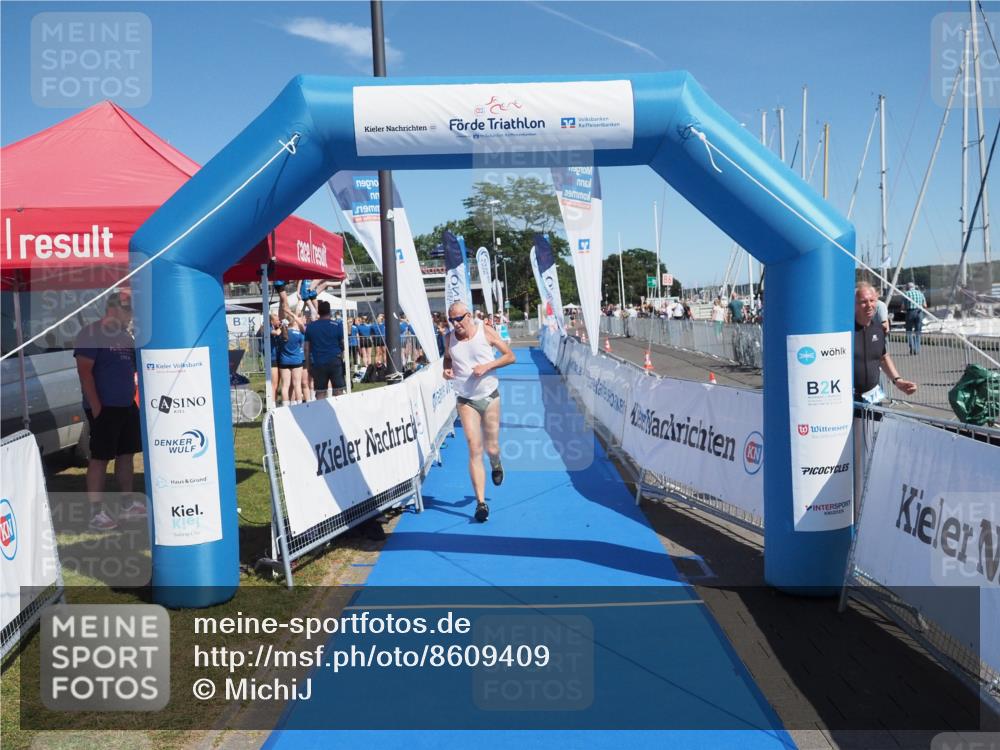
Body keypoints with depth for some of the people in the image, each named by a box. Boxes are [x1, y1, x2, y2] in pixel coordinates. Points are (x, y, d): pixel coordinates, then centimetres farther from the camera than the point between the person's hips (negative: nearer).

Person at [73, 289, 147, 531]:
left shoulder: (126, 337, 14)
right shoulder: (91, 334, -9)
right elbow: (84, 372, -15)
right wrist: (96, 407, -18)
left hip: (128, 406, 8)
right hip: (104, 409, -8)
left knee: (127, 455, 12)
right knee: (100, 458, -5)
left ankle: (128, 506, 22)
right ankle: (96, 513, -1)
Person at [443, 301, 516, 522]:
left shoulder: (485, 331, -6)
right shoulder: (450, 338, 0)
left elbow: (510, 356, -2)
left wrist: (487, 366, -16)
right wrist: (446, 370, -3)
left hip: (489, 396, -1)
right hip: (466, 400, 1)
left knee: (492, 448, 7)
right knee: (474, 450, -8)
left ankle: (496, 466, 46)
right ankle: (481, 502, -6)